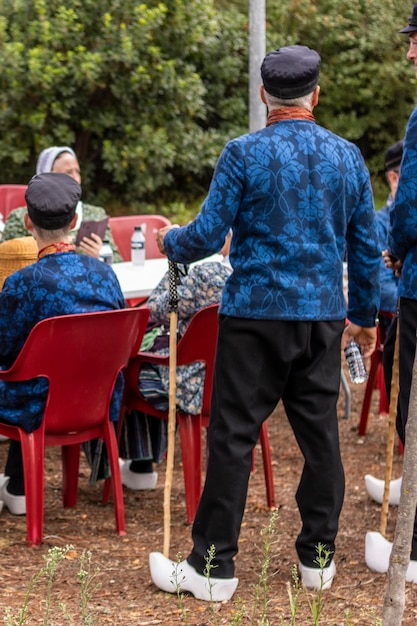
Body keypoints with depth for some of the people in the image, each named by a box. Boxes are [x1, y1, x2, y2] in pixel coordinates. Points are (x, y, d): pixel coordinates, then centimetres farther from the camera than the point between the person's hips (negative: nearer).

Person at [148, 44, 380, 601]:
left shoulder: (245, 154, -8)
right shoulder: (348, 157, 6)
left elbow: (207, 236, -8)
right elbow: (366, 248, 12)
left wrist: (170, 241, 14)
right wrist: (364, 315, 23)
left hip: (256, 313, -4)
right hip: (324, 315, 4)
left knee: (234, 437, -1)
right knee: (320, 434, 10)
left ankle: (214, 567, 3)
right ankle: (319, 558, 18)